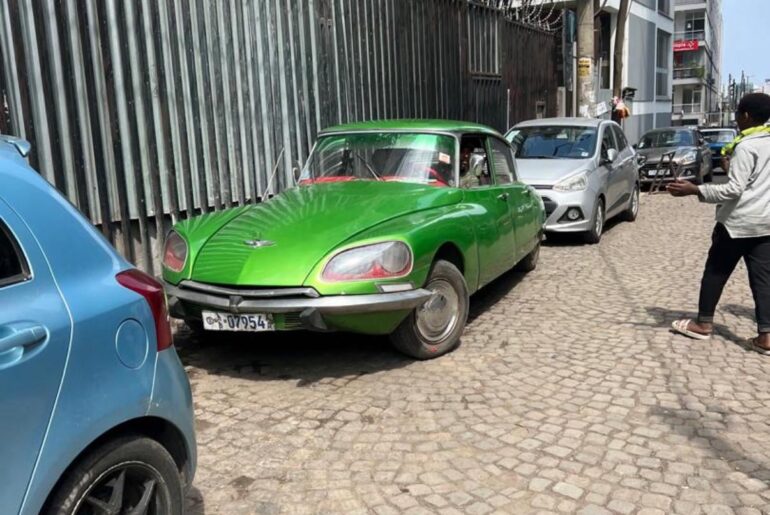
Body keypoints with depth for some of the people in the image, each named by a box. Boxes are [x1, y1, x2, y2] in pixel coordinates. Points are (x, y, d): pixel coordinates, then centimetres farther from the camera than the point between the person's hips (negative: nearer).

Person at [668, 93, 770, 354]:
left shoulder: (746, 146, -13)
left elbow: (734, 190, -20)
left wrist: (695, 190, -23)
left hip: (738, 221, -7)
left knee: (716, 272, 7)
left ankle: (704, 323, 17)